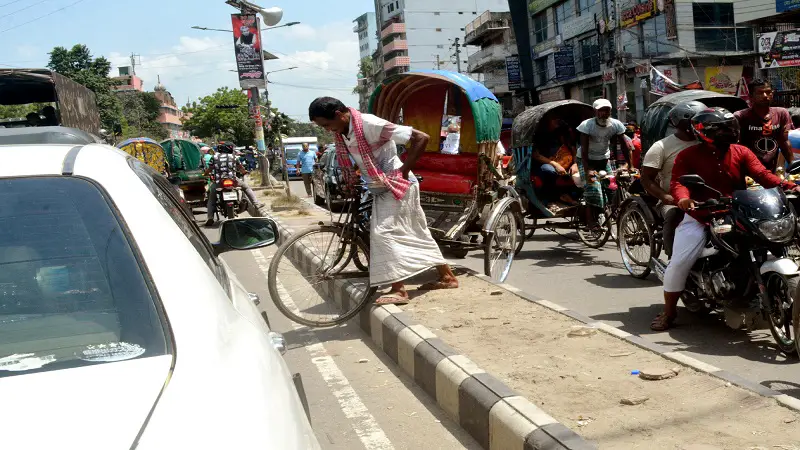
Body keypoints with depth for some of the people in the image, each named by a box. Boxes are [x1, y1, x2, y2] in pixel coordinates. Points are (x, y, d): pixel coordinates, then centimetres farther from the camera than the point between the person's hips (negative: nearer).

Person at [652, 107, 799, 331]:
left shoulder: (742, 153, 4)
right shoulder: (688, 156, -4)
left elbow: (762, 174, -7)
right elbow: (677, 181, -17)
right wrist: (683, 198, -40)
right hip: (699, 218, -3)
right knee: (679, 263, -13)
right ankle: (668, 311, 4)